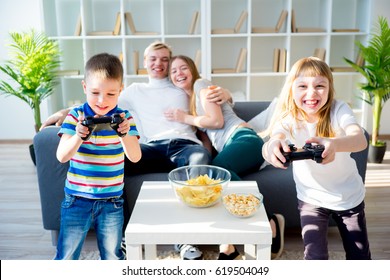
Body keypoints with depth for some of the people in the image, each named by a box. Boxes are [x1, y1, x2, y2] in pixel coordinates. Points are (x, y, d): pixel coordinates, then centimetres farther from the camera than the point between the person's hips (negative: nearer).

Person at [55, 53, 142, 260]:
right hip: (77, 199, 0)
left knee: (113, 257, 12)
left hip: (112, 201, 1)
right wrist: (79, 137, -34)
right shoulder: (76, 116, -6)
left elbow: (135, 157, -12)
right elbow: (62, 156, -14)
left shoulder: (124, 118, -4)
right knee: (66, 257, 8)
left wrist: (125, 134, -32)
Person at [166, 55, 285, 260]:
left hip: (243, 138, -7)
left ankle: (268, 225, -31)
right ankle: (228, 246, -35)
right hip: (226, 147, 7)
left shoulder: (201, 84, 9)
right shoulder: (187, 99, 31)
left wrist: (185, 118, 3)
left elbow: (217, 120, -5)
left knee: (216, 168, -37)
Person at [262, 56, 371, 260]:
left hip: (349, 196, 0)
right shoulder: (288, 119, -19)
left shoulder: (338, 110, -21)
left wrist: (334, 144, -62)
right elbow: (274, 138, -39)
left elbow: (360, 140, -39)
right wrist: (272, 147, -65)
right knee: (315, 256, -3)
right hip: (311, 198, 0)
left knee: (359, 255, 12)